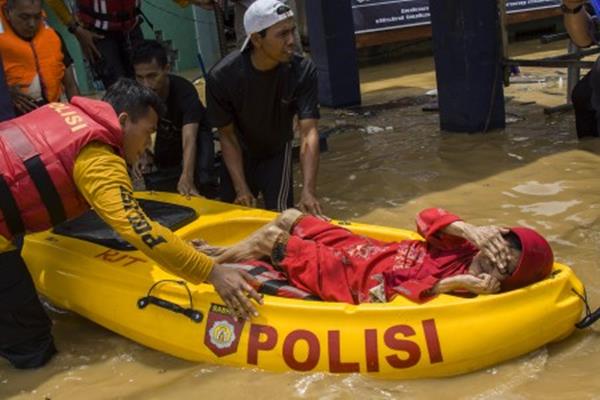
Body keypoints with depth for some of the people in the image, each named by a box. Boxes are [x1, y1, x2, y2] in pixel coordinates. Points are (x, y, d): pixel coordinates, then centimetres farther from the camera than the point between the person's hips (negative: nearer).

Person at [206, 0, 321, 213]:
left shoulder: (303, 71, -29)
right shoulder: (222, 76, -30)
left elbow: (309, 132, -34)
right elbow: (227, 135, -18)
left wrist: (308, 191, -45)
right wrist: (241, 188, -21)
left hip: (277, 152, 0)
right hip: (239, 155, 1)